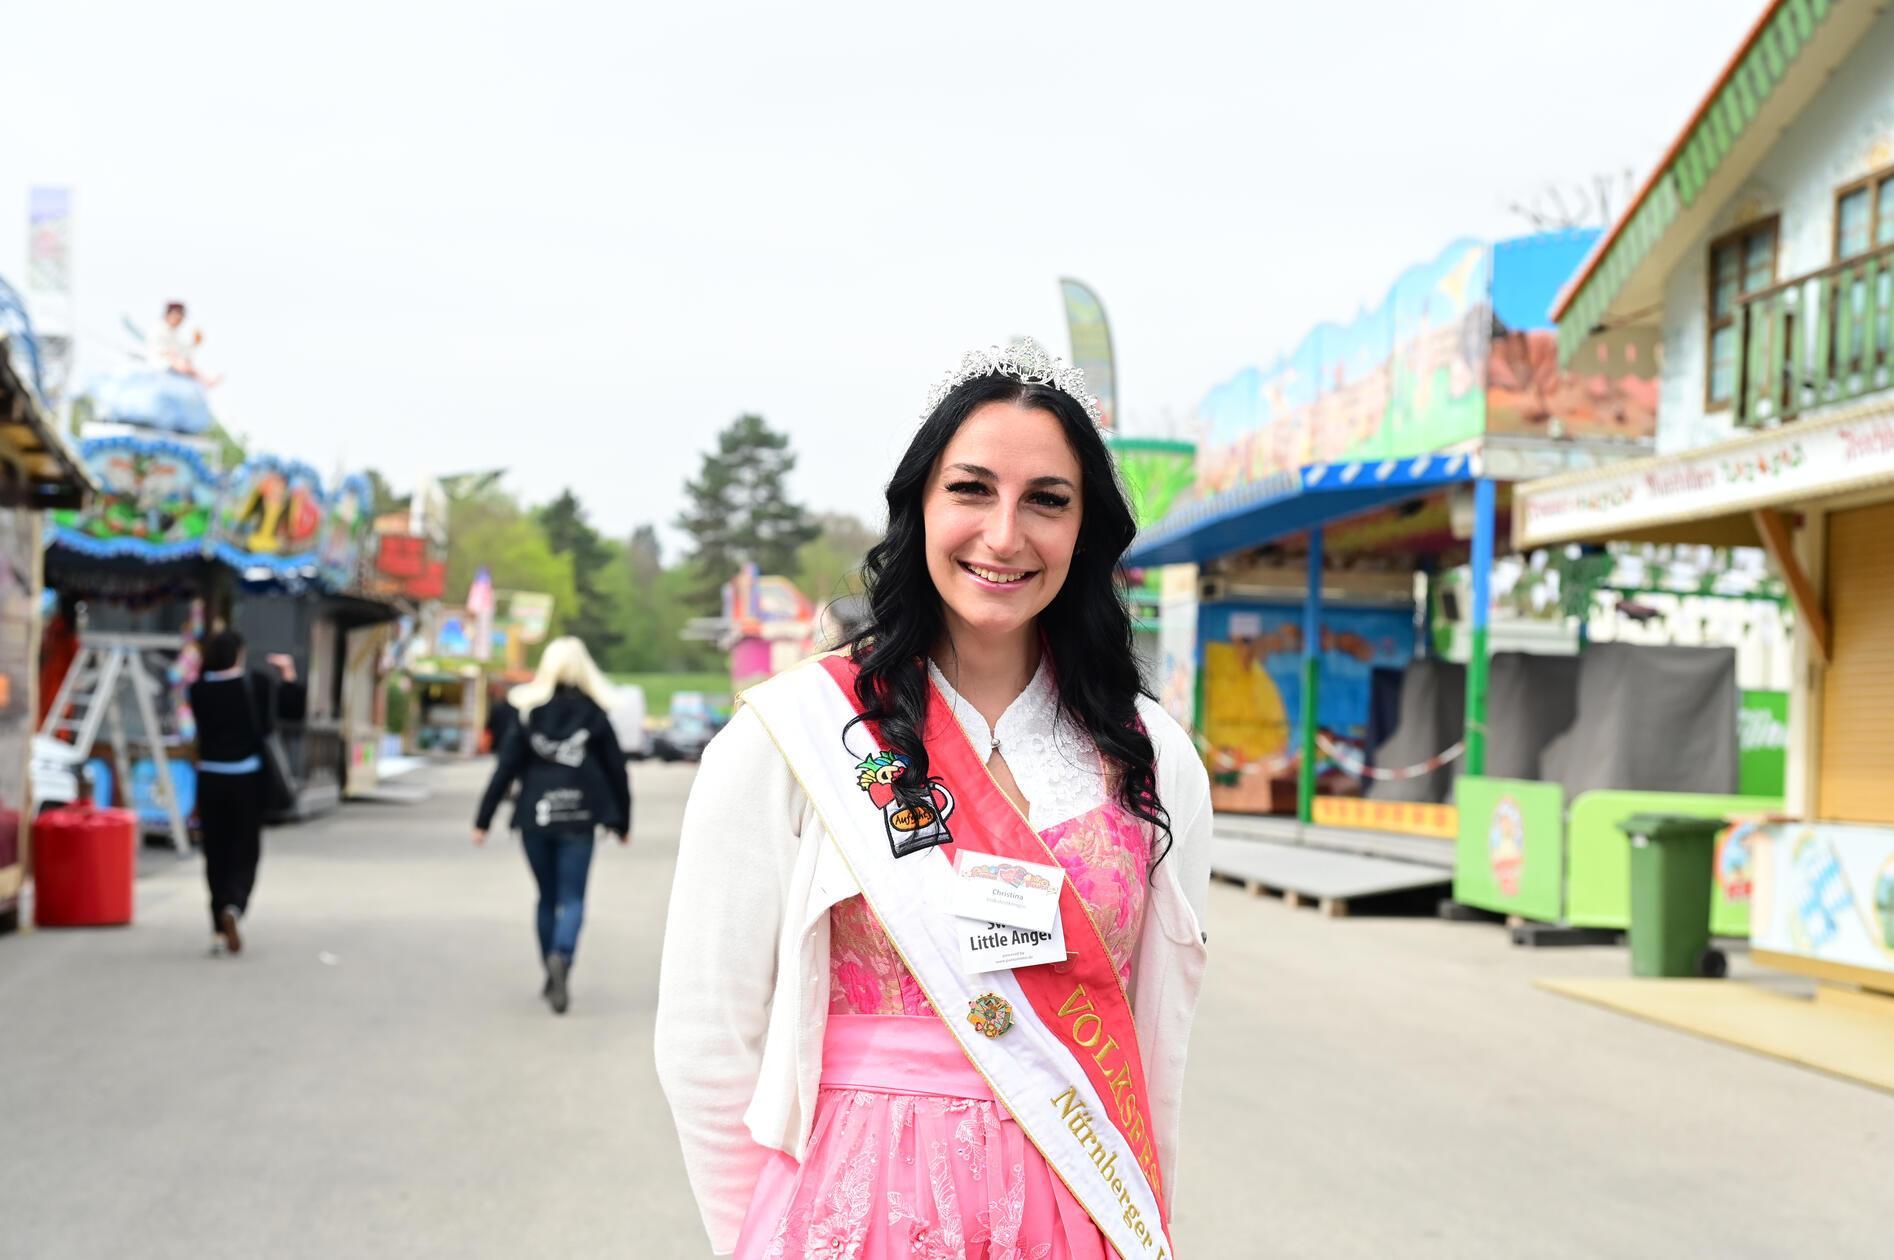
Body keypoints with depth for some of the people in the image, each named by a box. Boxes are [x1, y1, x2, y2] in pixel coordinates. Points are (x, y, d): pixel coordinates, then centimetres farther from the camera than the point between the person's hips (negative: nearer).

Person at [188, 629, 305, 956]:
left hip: (210, 779, 2)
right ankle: (233, 906, -22)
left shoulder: (199, 689, -5)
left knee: (216, 854, 10)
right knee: (245, 852, 5)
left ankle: (220, 930, 10)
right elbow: (295, 708, 2)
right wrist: (288, 675, 15)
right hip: (247, 778, -2)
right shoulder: (257, 684, -8)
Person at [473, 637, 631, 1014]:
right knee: (572, 899, -1)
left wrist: (483, 820, 4)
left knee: (547, 898, 15)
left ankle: (553, 977, 18)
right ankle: (562, 956, -28)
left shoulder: (527, 713, 2)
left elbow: (505, 768, -1)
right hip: (578, 818, -1)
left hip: (535, 817, 2)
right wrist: (622, 822, 15)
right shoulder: (593, 714, 1)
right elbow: (616, 769, 5)